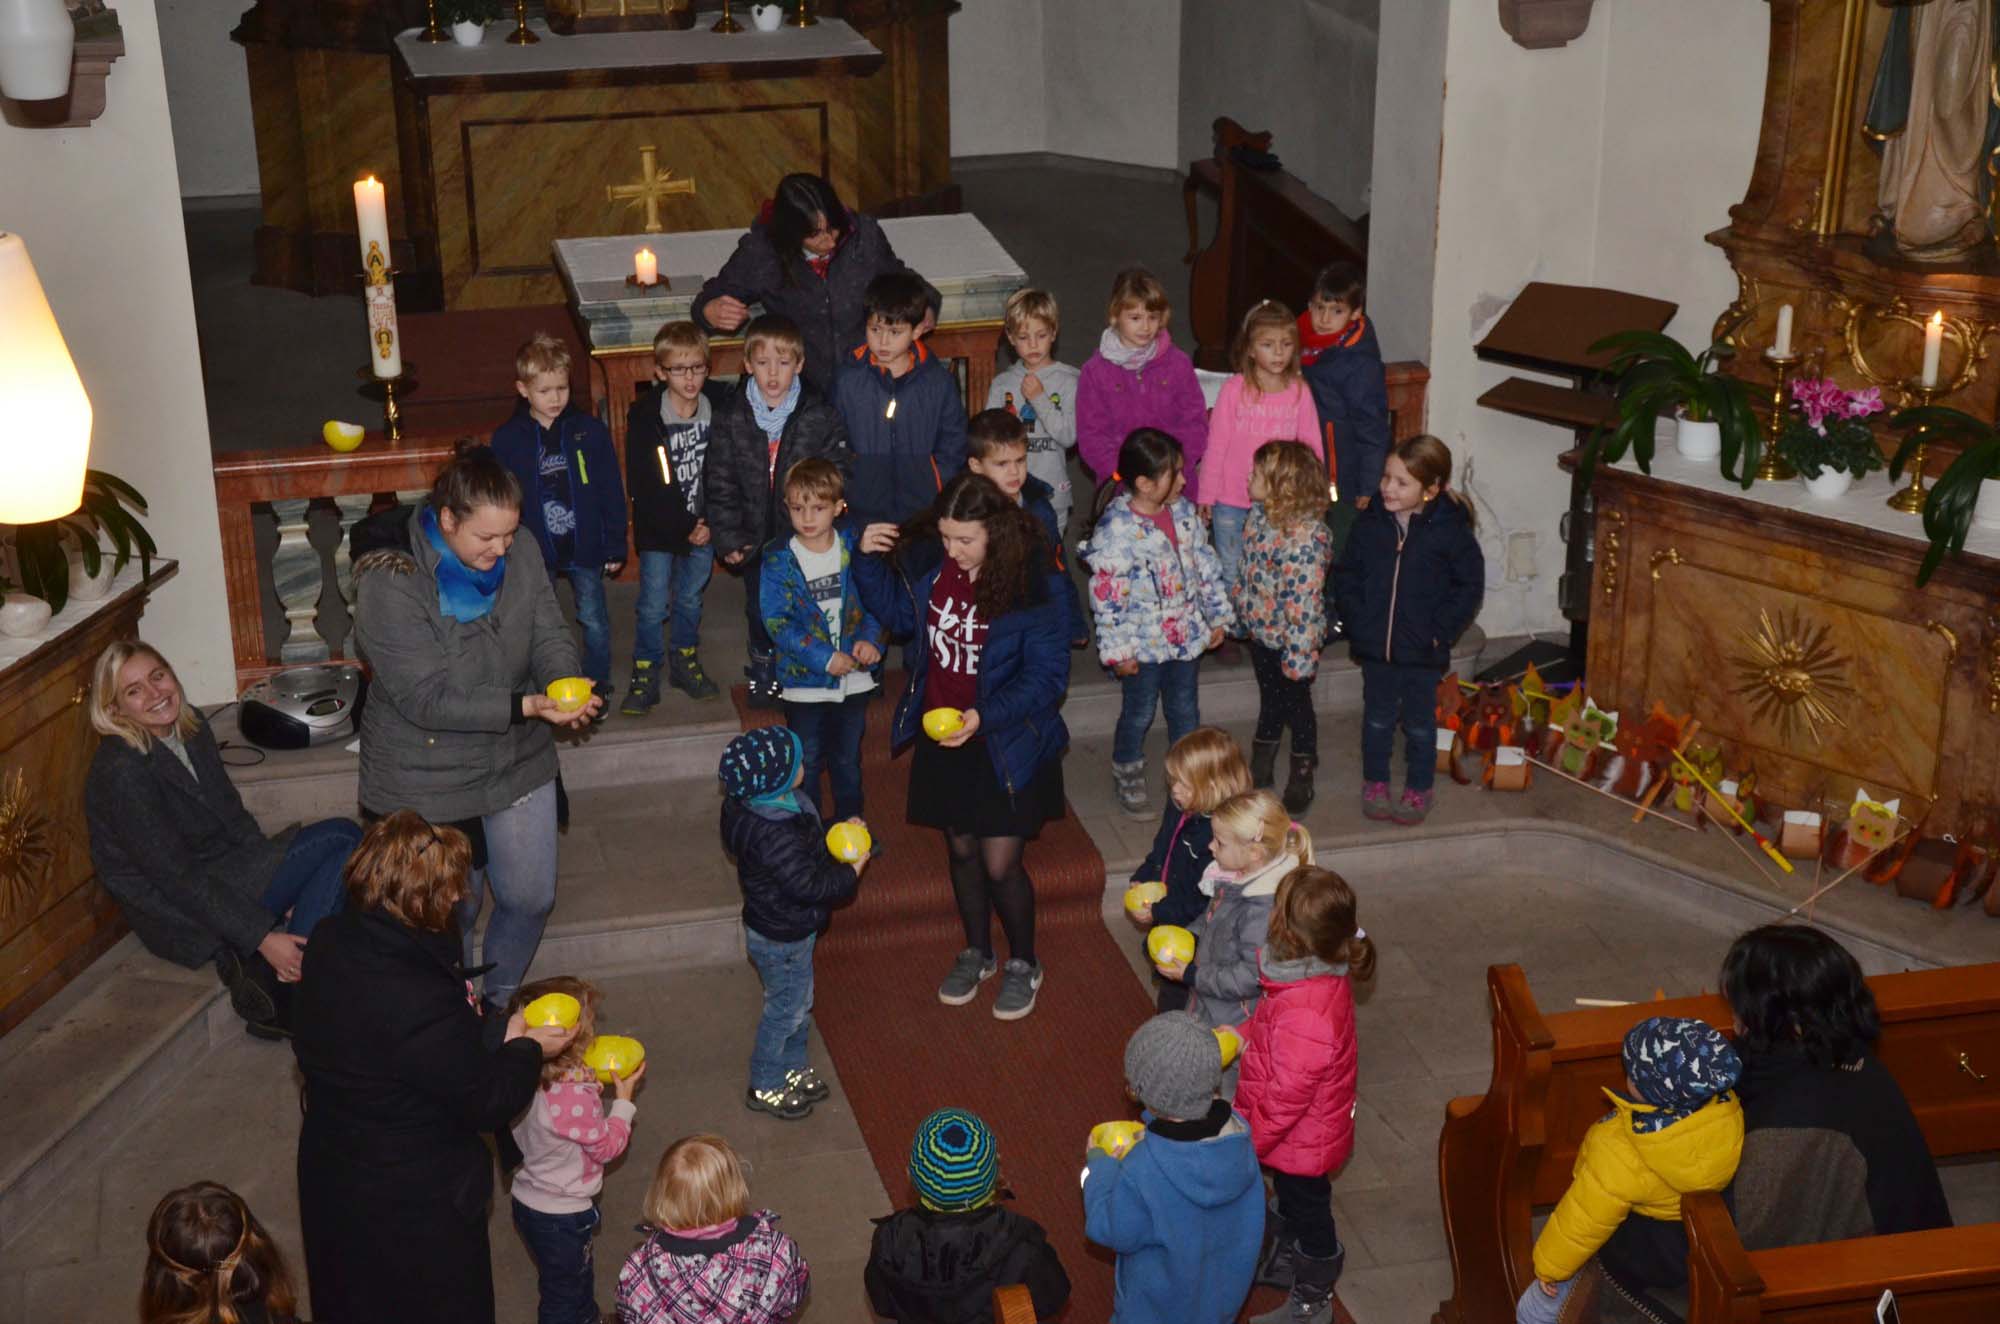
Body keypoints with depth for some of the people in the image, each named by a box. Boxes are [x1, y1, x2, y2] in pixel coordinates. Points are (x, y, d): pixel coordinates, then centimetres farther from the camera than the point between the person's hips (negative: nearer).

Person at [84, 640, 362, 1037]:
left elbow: (234, 819, 9)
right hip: (178, 916, -8)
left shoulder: (191, 728, 4)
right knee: (341, 838, -18)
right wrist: (263, 937, -24)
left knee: (341, 839, -12)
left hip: (220, 874, 8)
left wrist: (288, 888, -2)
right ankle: (279, 990, -18)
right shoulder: (120, 773, -21)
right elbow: (177, 877, -22)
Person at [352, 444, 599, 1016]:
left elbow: (549, 634, -2)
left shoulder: (520, 552, -9)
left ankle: (496, 1001, 42)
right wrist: (527, 706, -36)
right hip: (429, 782, -5)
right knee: (453, 911, 12)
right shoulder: (390, 581, -26)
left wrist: (564, 683, -26)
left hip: (517, 763, 5)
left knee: (531, 898, 14)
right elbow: (427, 698, -28)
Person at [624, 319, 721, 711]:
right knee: (653, 606, 3)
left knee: (691, 599, 18)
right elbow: (643, 487, -15)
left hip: (702, 528, 3)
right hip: (658, 531, -3)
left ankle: (684, 659, 36)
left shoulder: (717, 410, -5)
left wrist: (709, 523, -7)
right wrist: (684, 528, -15)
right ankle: (645, 673, 16)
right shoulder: (644, 417, -15)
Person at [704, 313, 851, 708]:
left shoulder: (821, 416, -10)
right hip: (755, 538, 2)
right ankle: (763, 671, 41)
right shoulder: (731, 418, -6)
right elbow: (721, 483, -2)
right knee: (760, 609, 18)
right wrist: (728, 537, -5)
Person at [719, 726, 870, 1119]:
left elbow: (805, 841, 12)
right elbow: (808, 884, -33)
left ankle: (793, 1068, 45)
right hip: (781, 939, -9)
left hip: (791, 928, 9)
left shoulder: (751, 806, -6)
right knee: (786, 1009, 10)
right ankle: (765, 1087, 30)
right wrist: (853, 869, -21)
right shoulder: (771, 834, -38)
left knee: (800, 1002, 26)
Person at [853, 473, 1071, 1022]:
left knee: (1000, 864, 2)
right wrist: (870, 560, -4)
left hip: (1006, 744, -5)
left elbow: (1048, 676, -19)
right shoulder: (929, 564, -8)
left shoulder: (1036, 585, -22)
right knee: (962, 850, 19)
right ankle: (976, 953, 41)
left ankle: (1023, 963, 28)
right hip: (942, 736, 5)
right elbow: (897, 611, 13)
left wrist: (985, 717, -30)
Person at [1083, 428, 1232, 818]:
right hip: (1143, 643, -5)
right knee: (1138, 713, 13)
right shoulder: (1116, 527, -23)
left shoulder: (1185, 513, -2)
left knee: (1185, 709, 19)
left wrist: (1218, 616, 11)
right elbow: (1106, 594, -19)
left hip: (1186, 635, 5)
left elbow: (1206, 566, 9)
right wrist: (1118, 650, -16)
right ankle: (1127, 777, 35)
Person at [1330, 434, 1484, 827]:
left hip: (1423, 651, -2)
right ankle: (1375, 782, 35)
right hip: (1375, 647, 2)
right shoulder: (1370, 525, -6)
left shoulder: (1450, 530, -14)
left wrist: (1441, 630, -11)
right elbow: (1346, 574, 5)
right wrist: (1356, 622, -4)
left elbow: (1470, 584, -6)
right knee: (1377, 719, 17)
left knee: (1419, 724, 13)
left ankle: (1418, 790, 31)